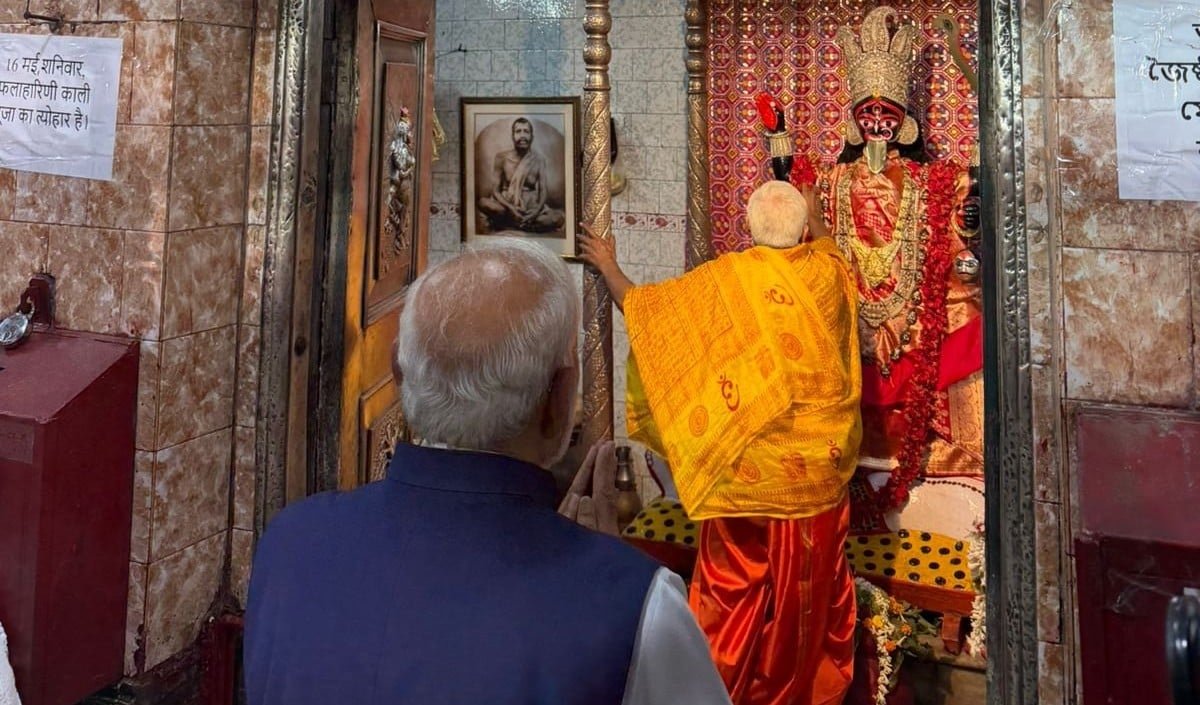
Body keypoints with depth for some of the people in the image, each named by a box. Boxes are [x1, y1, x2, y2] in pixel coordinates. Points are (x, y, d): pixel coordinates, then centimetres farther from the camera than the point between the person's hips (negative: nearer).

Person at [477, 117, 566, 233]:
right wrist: (510, 208, -22)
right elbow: (496, 190, -3)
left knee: (558, 218, -27)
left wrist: (535, 212, -22)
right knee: (484, 203, -33)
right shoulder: (502, 158, -3)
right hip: (507, 205, -2)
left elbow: (542, 191, -3)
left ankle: (506, 222, -18)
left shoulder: (539, 160, 0)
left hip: (531, 207, 2)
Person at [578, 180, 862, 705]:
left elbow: (646, 307, -3)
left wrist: (607, 267, 13)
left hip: (750, 464, -3)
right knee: (810, 582, 16)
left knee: (736, 582, 12)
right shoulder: (829, 273, -3)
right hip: (819, 462, 3)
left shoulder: (727, 279, -13)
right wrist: (814, 227, 41)